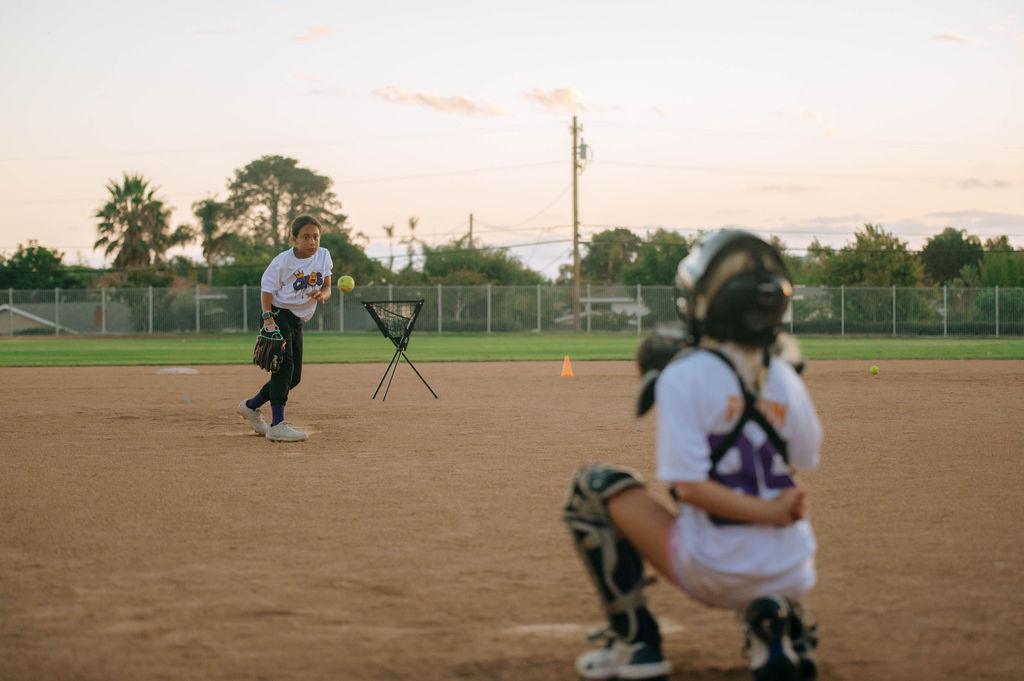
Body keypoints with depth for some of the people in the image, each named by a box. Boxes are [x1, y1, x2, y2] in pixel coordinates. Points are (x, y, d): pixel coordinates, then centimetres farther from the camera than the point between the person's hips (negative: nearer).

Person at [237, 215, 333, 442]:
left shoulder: (323, 256, 2)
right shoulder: (283, 261, -13)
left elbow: (327, 289, 4)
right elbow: (266, 289, -11)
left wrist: (321, 295, -20)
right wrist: (268, 317, -26)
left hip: (298, 320, 7)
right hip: (278, 314, -7)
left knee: (294, 377, 9)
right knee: (284, 366, -22)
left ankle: (251, 406, 30)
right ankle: (277, 425, -28)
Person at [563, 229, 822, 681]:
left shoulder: (685, 375, -10)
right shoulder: (784, 377, 4)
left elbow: (690, 486, -18)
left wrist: (767, 511, -16)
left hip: (715, 571, -5)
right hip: (791, 574, 5)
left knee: (592, 485, 9)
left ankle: (636, 644, 8)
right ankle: (775, 622, 6)